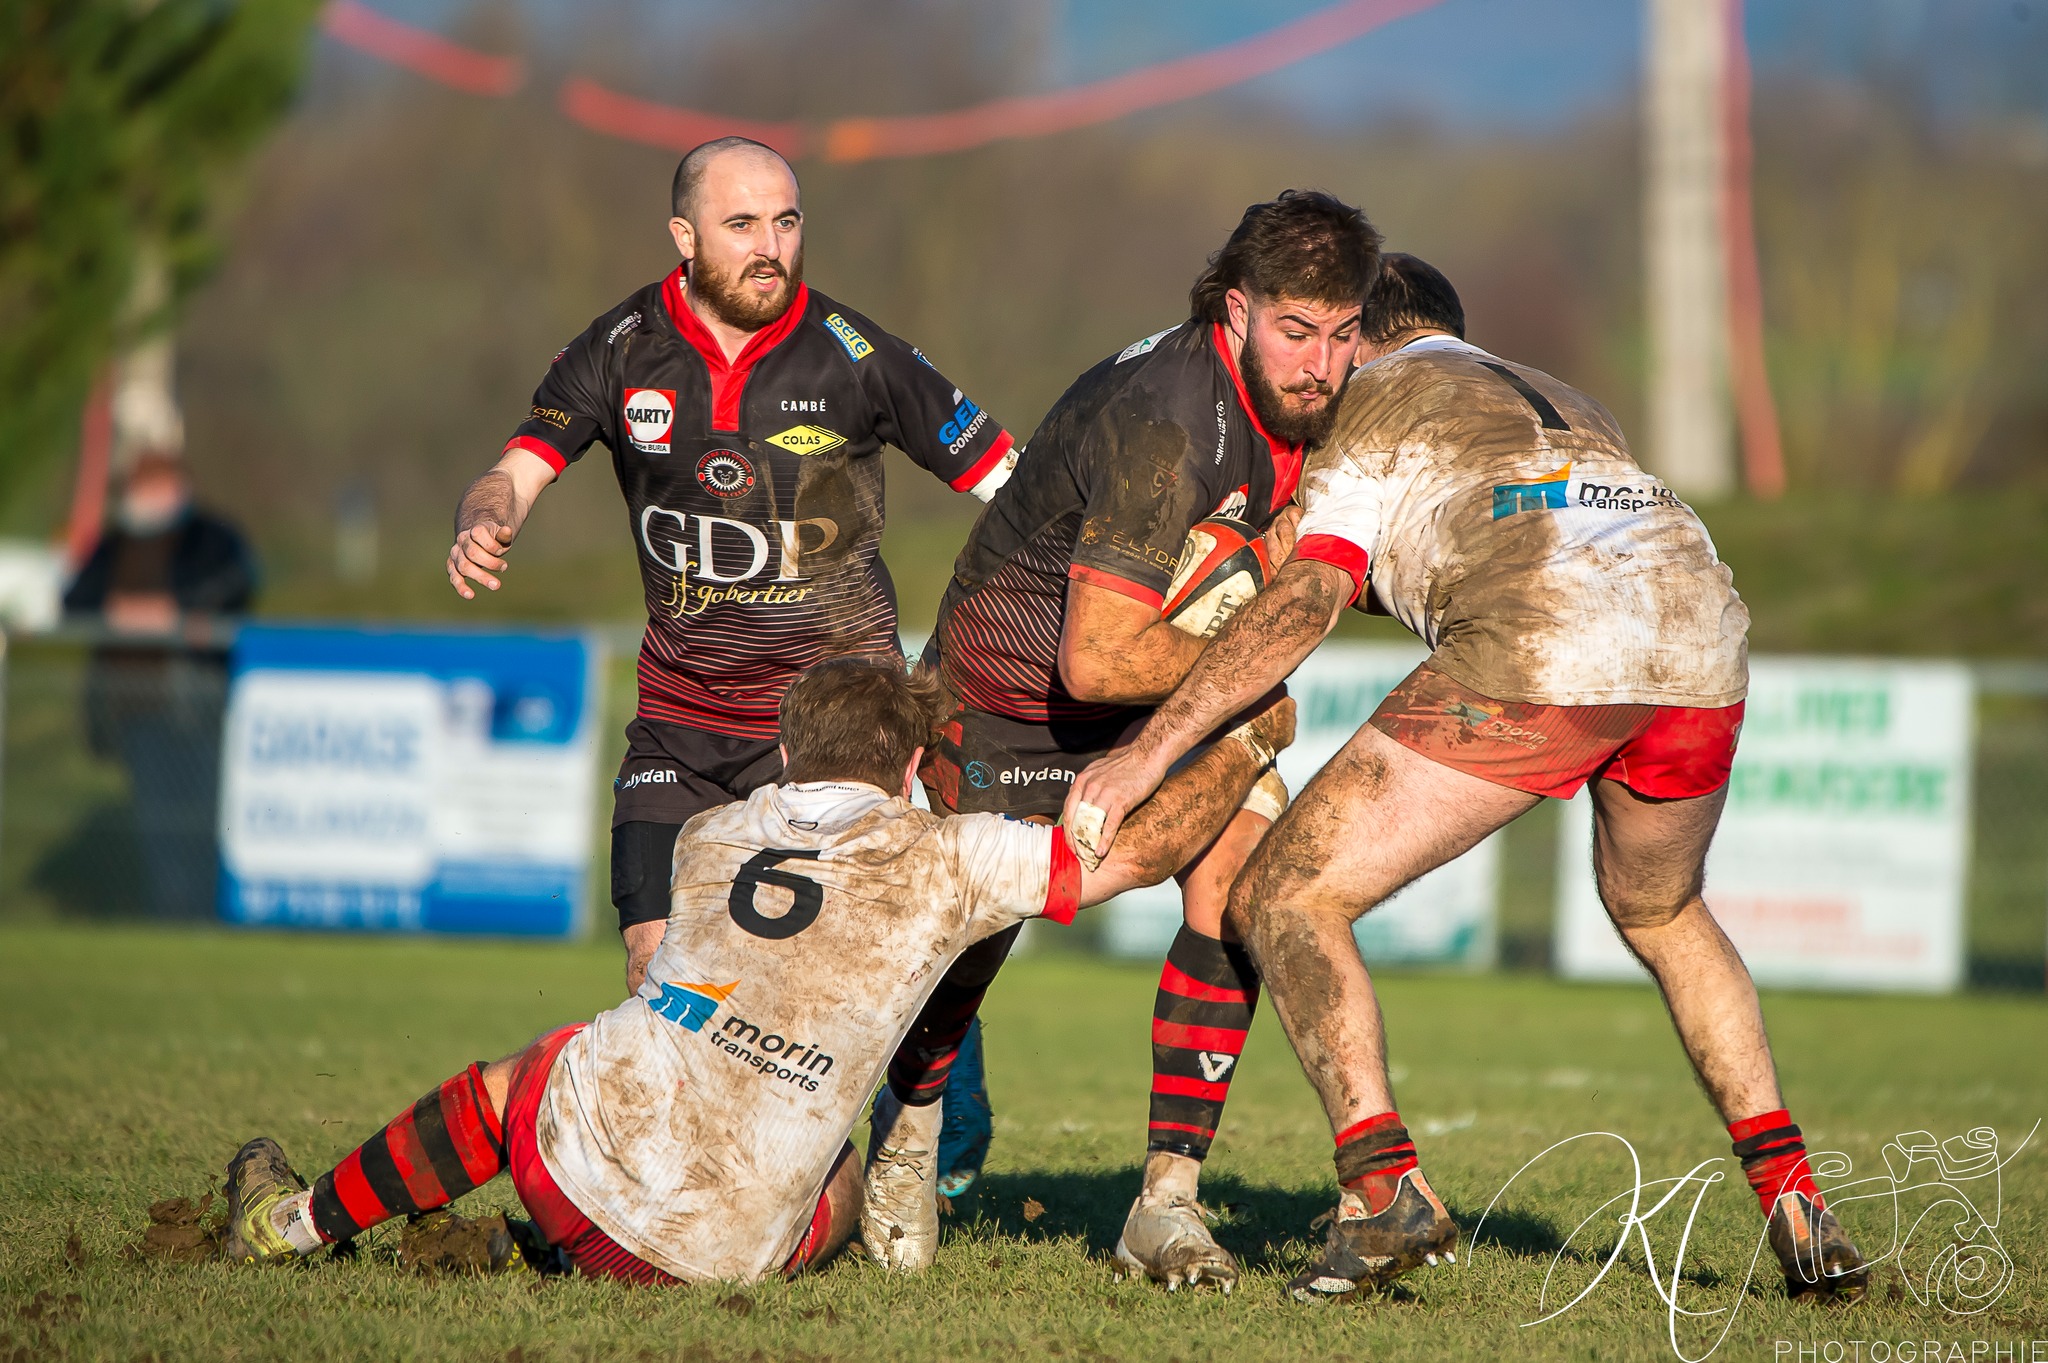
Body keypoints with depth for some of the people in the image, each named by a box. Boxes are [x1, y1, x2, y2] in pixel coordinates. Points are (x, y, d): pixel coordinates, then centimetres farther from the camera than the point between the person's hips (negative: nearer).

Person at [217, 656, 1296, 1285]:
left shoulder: (714, 835, 12)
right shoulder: (937, 862, -1)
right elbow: (1142, 852, 3)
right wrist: (1250, 739, 18)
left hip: (573, 1162, 3)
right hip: (723, 1248, -3)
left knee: (530, 1067, 35)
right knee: (846, 1173, 30)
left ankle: (296, 1223, 46)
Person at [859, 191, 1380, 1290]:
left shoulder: (1292, 394, -10)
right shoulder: (1166, 423, -37)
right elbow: (1097, 658, -37)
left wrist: (1286, 548, -10)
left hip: (1164, 692, 6)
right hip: (1007, 691, -6)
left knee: (1239, 874, -16)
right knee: (967, 931, 6)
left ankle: (1166, 1201, -11)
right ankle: (907, 1138, 40)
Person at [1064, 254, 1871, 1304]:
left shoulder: (1376, 395, 20)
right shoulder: (1567, 406, 40)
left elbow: (1309, 596, 5)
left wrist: (1151, 747, 3)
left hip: (1540, 649, -6)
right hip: (1702, 642, 6)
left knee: (1284, 899, 4)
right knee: (1660, 915, 35)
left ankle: (1383, 1189, -12)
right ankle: (1796, 1206, 23)